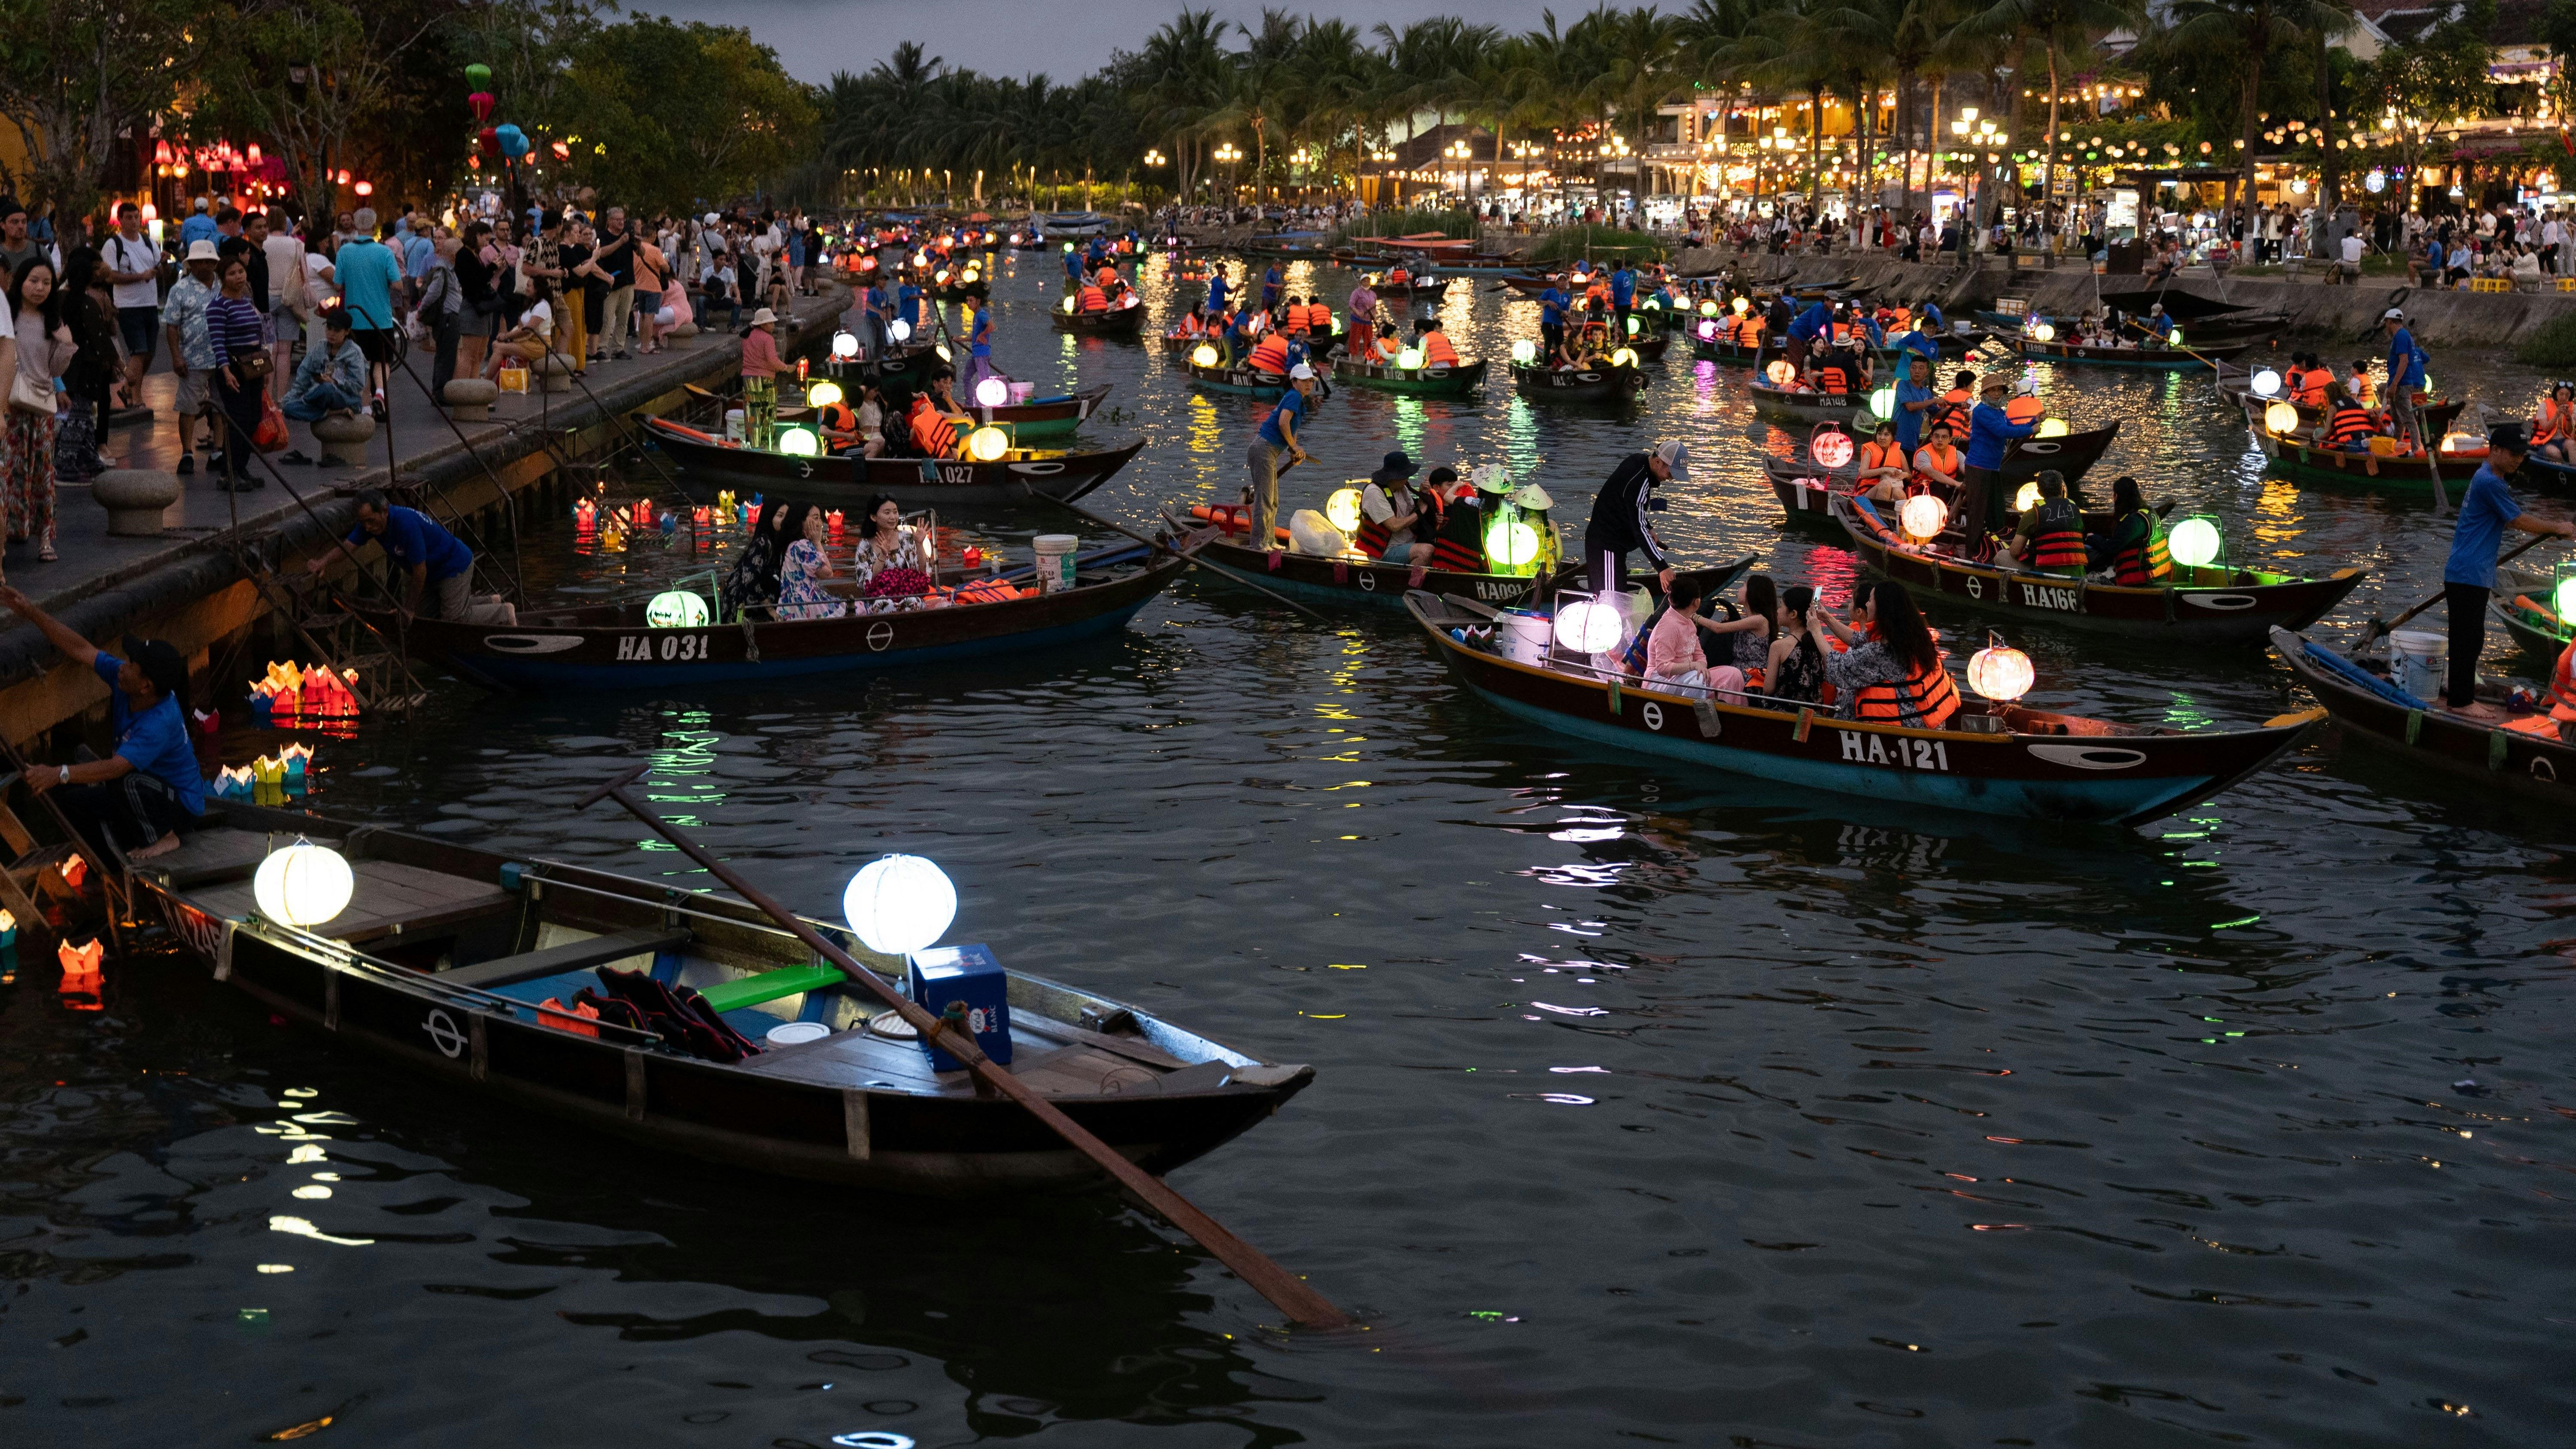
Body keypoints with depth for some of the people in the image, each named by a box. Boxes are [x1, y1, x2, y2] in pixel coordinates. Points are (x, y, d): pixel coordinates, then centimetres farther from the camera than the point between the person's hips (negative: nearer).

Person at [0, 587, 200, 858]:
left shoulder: (161, 723, -36)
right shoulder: (122, 680, -12)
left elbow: (116, 768, -45)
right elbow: (81, 650, -7)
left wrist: (59, 774, -53)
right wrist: (32, 614, -11)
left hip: (180, 803, -9)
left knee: (127, 783, -38)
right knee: (71, 796, -3)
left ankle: (165, 838, -10)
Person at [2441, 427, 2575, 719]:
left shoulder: (2489, 479, 18)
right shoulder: (2489, 482, -16)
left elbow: (2516, 518, 24)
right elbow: (2519, 522, -11)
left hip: (2475, 575, 11)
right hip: (2468, 575, -11)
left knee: (2471, 639, 14)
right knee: (2467, 639, -6)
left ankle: (2464, 695, 20)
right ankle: (2461, 701, -3)